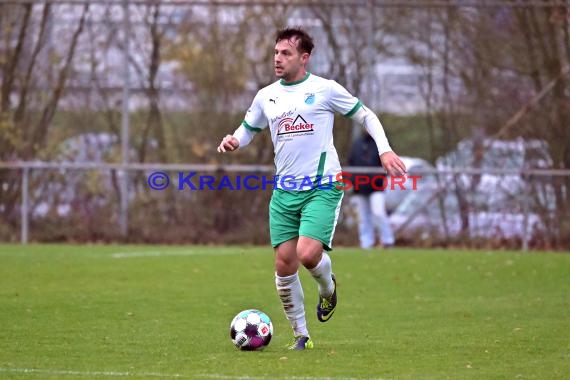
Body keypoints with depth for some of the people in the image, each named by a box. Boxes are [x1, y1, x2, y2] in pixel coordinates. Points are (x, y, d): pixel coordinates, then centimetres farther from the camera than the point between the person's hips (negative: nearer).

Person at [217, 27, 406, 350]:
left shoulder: (325, 89, -3)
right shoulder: (266, 96, 10)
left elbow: (365, 115, 5)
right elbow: (248, 130, 22)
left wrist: (385, 150, -7)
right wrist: (233, 141, -2)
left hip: (323, 187, -5)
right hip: (285, 190, 5)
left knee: (308, 253, -22)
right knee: (285, 264, -2)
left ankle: (328, 288, 14)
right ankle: (301, 335, 13)